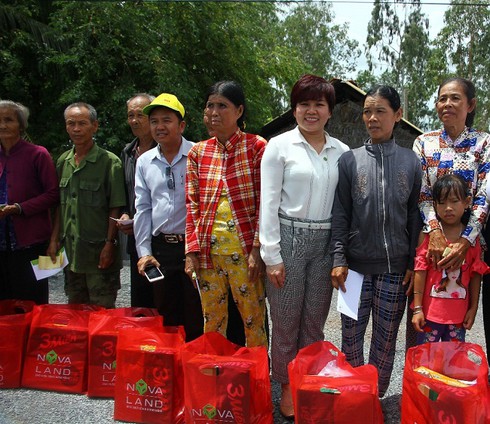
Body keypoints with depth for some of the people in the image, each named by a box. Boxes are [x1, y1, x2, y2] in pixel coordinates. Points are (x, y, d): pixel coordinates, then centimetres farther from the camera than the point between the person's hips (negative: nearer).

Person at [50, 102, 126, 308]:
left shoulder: (109, 161, -9)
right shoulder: (63, 161, 9)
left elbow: (115, 208, -11)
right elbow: (60, 206, 14)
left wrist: (110, 244, -15)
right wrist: (55, 240, 8)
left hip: (98, 252, -6)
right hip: (71, 251, 6)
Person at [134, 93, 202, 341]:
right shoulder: (144, 162, 10)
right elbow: (143, 209, 11)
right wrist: (144, 252, 5)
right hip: (161, 249, 4)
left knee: (197, 321, 5)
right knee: (167, 319, 15)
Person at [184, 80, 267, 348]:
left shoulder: (257, 147, -2)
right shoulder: (198, 152, 9)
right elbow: (192, 206, 8)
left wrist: (257, 249, -11)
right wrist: (191, 251, 1)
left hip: (243, 247, -3)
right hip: (207, 248, 4)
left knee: (254, 318, 4)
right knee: (212, 320, 13)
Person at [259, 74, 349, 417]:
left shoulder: (341, 151, 7)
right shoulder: (280, 146, -2)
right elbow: (268, 204, -5)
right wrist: (271, 256, -9)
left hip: (325, 241, 3)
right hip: (289, 237, -3)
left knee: (315, 321, 12)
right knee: (286, 320, 5)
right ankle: (287, 387, 24)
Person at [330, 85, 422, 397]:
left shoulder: (411, 161, 4)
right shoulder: (349, 160, 2)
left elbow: (415, 216, 5)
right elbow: (340, 215, 1)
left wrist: (414, 264, 0)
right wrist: (339, 260, -6)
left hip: (395, 267, 0)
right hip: (356, 266, 0)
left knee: (386, 340, 10)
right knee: (352, 336, 8)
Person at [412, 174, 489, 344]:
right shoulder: (428, 235, -9)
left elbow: (476, 275, 4)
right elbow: (420, 271, -9)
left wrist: (473, 308, 5)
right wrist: (417, 309, -9)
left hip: (459, 315, 3)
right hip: (430, 311, -2)